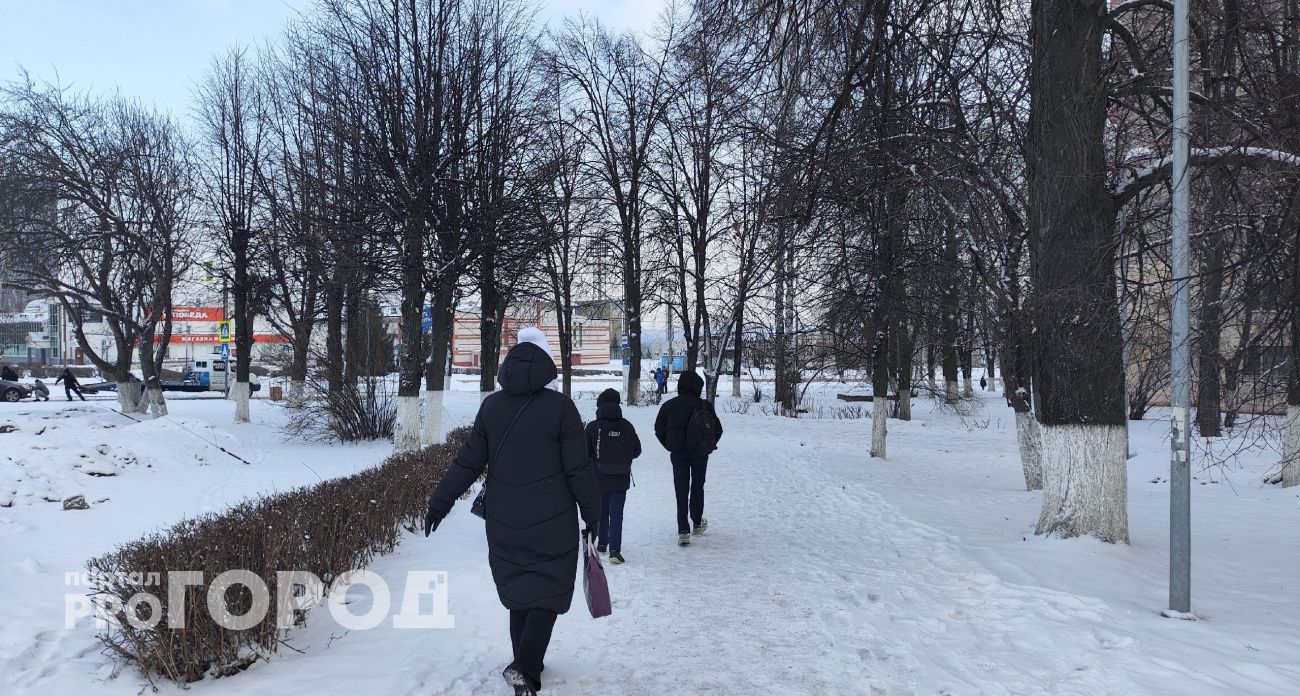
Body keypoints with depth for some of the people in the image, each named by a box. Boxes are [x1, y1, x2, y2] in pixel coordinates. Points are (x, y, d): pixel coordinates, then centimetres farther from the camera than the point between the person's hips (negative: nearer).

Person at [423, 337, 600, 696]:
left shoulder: (491, 406, 2)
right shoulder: (560, 406, -9)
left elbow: (467, 462, 3)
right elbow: (579, 469, -9)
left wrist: (439, 502, 13)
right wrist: (592, 515, 2)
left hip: (504, 524, 4)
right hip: (552, 524, -4)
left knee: (518, 591, 17)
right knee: (548, 592, 4)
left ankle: (526, 665, 28)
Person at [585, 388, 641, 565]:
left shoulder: (592, 427, -10)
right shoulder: (626, 427, -7)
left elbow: (585, 452, -6)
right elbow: (636, 451, 1)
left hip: (598, 478, 0)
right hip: (620, 479, 0)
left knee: (601, 510, 19)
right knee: (616, 513, 1)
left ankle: (602, 543, 31)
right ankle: (614, 549, -9)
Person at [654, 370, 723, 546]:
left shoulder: (669, 405, -1)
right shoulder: (705, 406, -6)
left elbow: (659, 430, 3)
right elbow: (717, 429, -2)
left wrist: (670, 447, 11)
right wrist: (709, 446, 11)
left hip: (678, 454, 0)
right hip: (700, 453, 0)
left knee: (681, 491, 3)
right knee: (697, 487, 19)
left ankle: (683, 532, -4)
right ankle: (697, 524, 31)